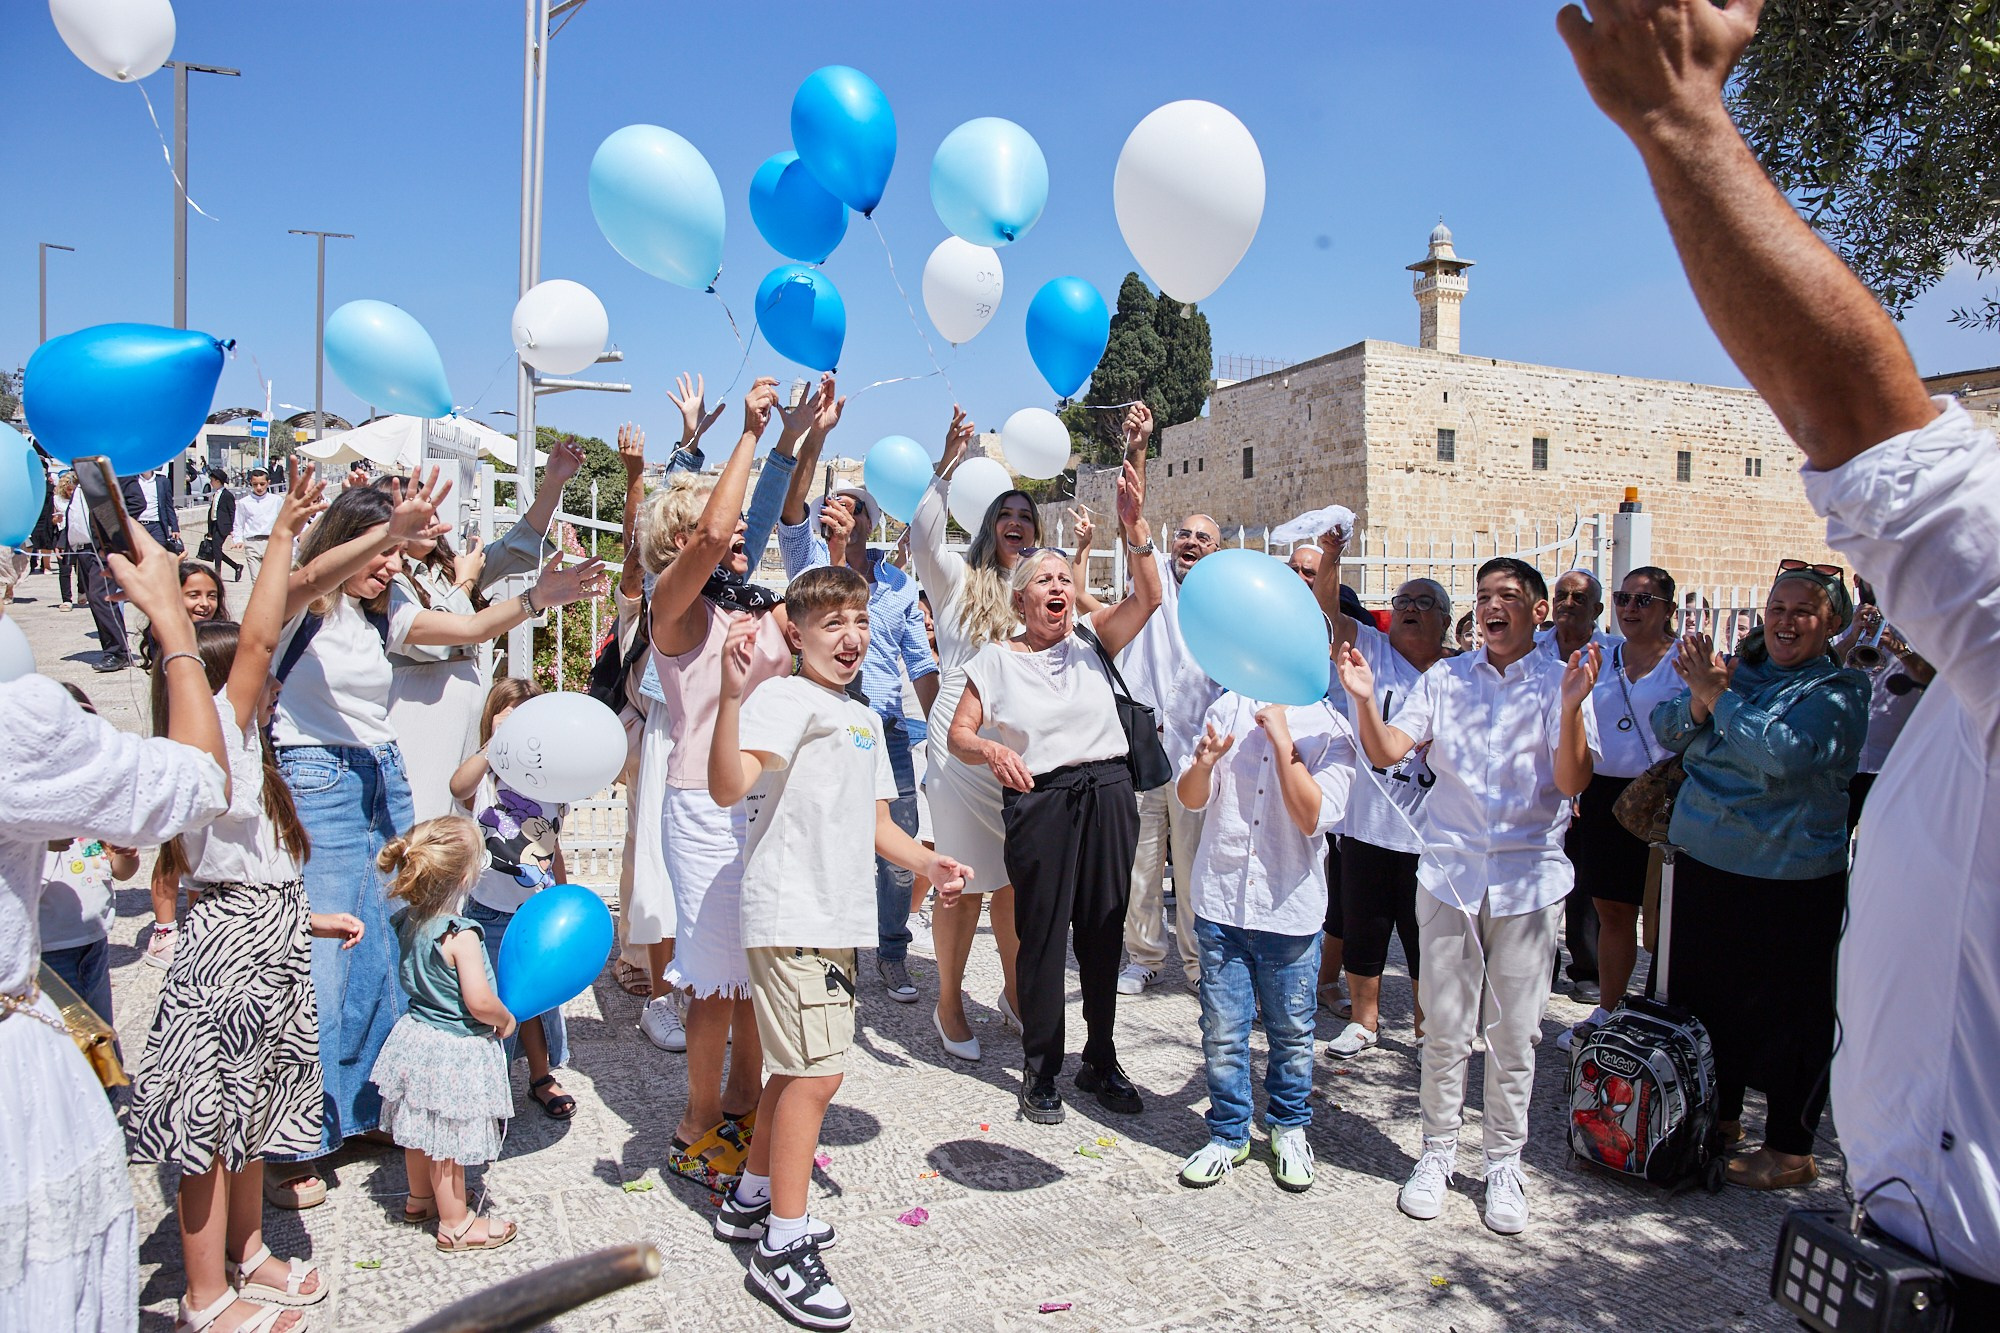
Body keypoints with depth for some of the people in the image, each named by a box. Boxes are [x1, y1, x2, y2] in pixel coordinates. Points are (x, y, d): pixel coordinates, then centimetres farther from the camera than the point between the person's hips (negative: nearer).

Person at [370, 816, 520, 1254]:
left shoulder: (409, 920, -4)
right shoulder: (460, 935, -28)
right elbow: (480, 1002, -29)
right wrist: (506, 1021, -9)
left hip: (416, 1035, 8)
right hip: (455, 1052, -8)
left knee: (424, 1129, 25)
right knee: (449, 1140, 7)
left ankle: (419, 1198, 45)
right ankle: (455, 1223, 22)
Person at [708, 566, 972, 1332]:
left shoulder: (867, 720, 17)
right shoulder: (787, 698, -11)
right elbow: (728, 788, -26)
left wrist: (928, 864, 2)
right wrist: (731, 694, -39)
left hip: (838, 917, 9)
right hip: (791, 914, -9)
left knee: (800, 1067, 18)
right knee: (817, 1071, -9)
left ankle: (751, 1199, 36)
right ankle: (782, 1248, 4)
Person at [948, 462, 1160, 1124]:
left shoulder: (1091, 639, 7)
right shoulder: (995, 659, 4)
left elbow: (1147, 597, -7)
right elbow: (958, 734, 2)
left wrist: (1134, 529, -21)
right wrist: (992, 751, -21)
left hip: (1107, 795, 2)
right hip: (1039, 802, -2)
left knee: (1103, 931, 9)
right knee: (1043, 935, 2)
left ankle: (1101, 1061, 26)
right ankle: (1040, 1070, 18)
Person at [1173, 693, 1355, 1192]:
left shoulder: (1330, 730, -6)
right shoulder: (1229, 708, 1)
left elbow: (1314, 817, -18)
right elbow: (1192, 798, 1)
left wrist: (1281, 739, -20)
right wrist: (1203, 763, -21)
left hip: (1290, 907, -1)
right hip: (1220, 899, 1)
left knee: (1292, 1031, 13)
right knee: (1221, 1030, 8)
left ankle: (1289, 1128, 36)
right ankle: (1228, 1134, 27)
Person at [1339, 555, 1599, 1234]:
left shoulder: (1563, 681, 0)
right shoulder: (1444, 678, 6)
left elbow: (1572, 782, -10)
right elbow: (1385, 752, -2)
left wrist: (1571, 707, -25)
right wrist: (1364, 699, -19)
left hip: (1528, 878, -1)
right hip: (1450, 871, 1)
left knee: (1514, 1032, 7)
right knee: (1445, 1028, 7)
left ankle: (1504, 1163, 23)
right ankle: (1437, 1152, 23)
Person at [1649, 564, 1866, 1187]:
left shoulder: (1838, 690, -8)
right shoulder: (1739, 670, 8)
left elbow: (1783, 754, -24)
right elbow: (1667, 730, 3)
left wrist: (1716, 693, -20)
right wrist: (1699, 698, -16)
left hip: (1790, 876, -6)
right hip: (1704, 860, 6)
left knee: (1788, 1011, 4)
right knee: (1706, 994, 17)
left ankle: (1791, 1149, 20)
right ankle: (1720, 1117, 35)